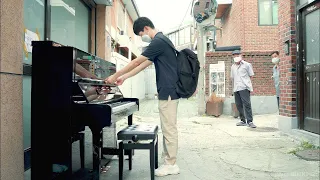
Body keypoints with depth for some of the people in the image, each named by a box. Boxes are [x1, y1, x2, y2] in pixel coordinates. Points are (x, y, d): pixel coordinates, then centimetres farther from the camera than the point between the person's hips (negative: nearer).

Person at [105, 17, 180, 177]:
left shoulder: (158, 41, -13)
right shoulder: (160, 41, 20)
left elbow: (136, 62, -12)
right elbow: (143, 65, 21)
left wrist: (115, 76, -4)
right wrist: (124, 77, 20)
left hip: (168, 91, -10)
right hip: (167, 91, 10)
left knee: (169, 128, -4)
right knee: (167, 128, 12)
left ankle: (171, 165, 5)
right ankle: (169, 161, 20)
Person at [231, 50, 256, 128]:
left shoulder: (247, 65, 5)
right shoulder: (233, 67, 19)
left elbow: (251, 75, 7)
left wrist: (244, 81, 3)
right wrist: (234, 85, 14)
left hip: (244, 87, -5)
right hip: (236, 88, 5)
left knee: (247, 104, -11)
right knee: (239, 105, 6)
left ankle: (250, 121, -9)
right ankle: (243, 121, 15)